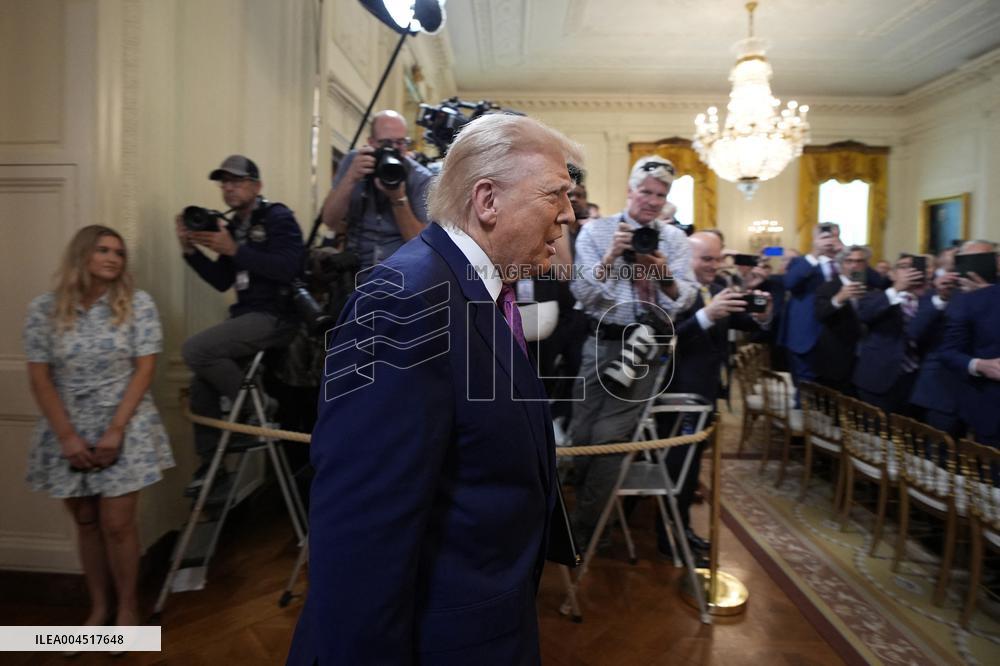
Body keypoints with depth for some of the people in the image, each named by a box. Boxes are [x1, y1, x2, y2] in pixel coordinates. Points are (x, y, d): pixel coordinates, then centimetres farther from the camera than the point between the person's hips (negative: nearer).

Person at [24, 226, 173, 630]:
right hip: (67, 431, 2)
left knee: (117, 523, -1)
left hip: (124, 427, -2)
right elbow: (39, 379, -1)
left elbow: (144, 371, -7)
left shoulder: (138, 304, -5)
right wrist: (67, 436, -9)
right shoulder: (43, 310, -1)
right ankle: (99, 607, 29)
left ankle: (127, 608, 19)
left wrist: (115, 429, -13)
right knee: (86, 522, 12)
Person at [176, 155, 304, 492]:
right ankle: (210, 464, 25)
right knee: (201, 386, 10)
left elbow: (287, 268, -23)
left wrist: (234, 250, -23)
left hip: (276, 316, -8)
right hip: (246, 314, 8)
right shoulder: (234, 226, 16)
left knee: (194, 350, -21)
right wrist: (191, 251, 3)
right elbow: (222, 282, 15)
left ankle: (254, 402, -4)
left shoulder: (277, 217, -7)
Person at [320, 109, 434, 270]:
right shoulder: (354, 161, 0)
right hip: (357, 266, 3)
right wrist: (351, 178, -18)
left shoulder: (421, 178, -8)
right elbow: (330, 221, -6)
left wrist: (399, 199, -21)